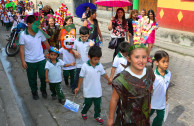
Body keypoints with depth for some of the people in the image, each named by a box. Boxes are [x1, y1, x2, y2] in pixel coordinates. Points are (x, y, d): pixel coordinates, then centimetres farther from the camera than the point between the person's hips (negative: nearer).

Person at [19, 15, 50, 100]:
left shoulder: (40, 32, -5)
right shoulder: (23, 34, -11)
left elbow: (46, 43, 4)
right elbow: (22, 48, -7)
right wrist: (23, 61, -9)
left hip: (41, 59, 1)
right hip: (30, 61, -1)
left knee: (43, 77, 7)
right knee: (32, 79, 14)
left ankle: (43, 90, 34)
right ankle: (34, 92, 37)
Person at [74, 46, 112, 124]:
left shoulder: (99, 65, -7)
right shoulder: (85, 66, -17)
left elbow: (104, 74, 10)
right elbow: (81, 77, -8)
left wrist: (109, 80, 23)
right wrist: (78, 87, -2)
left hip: (97, 91, 3)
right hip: (88, 91, -3)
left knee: (98, 104, 15)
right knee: (87, 104, 15)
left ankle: (97, 116, 37)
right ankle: (84, 112, 43)